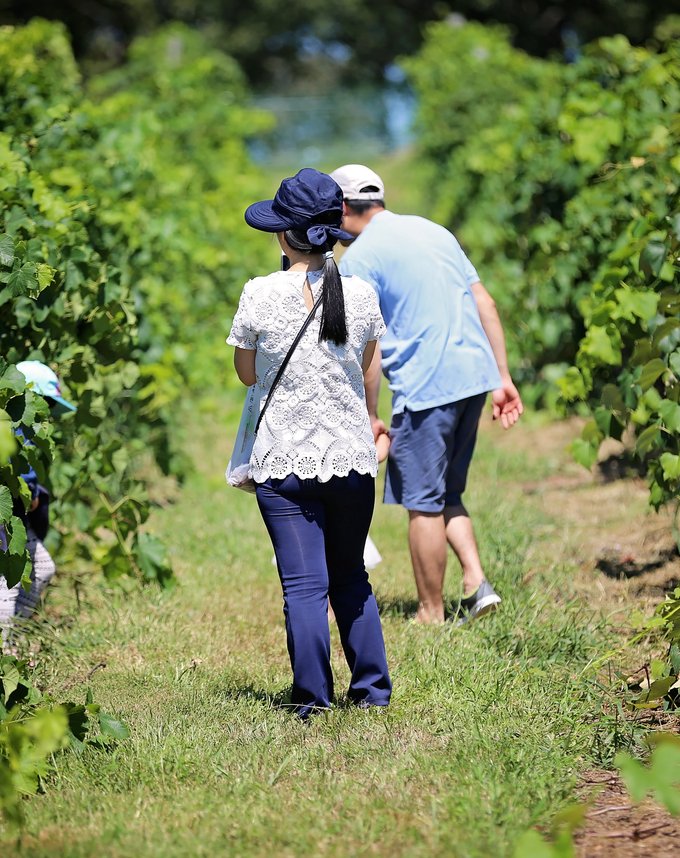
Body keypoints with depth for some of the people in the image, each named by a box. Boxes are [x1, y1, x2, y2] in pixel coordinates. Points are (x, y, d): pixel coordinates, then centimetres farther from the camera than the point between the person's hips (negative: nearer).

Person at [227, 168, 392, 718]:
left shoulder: (261, 295, -10)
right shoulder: (361, 295, -2)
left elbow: (246, 373, 4)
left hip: (285, 461, -3)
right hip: (352, 457, 3)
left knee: (303, 584, 2)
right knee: (351, 577, 17)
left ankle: (313, 698, 2)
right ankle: (372, 688, 20)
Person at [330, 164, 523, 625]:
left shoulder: (357, 258, -5)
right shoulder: (434, 231, 16)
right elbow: (485, 304, 14)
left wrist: (370, 417, -2)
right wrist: (504, 378, 15)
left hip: (424, 387, -7)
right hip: (475, 375, 7)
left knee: (423, 503, 3)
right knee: (446, 494, 19)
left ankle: (431, 614, 9)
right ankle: (477, 583, 6)